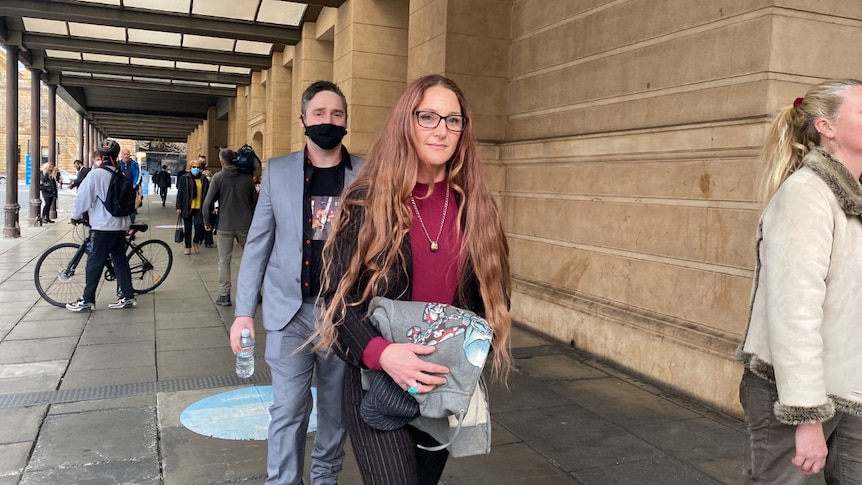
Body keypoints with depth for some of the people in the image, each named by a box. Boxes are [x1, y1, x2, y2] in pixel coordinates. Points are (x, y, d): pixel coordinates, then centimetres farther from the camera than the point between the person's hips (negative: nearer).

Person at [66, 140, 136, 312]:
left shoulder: (96, 174, -12)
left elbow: (83, 197, -9)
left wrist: (76, 216, 5)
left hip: (103, 226, -6)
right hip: (121, 225, 6)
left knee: (94, 263, 1)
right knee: (120, 260, 12)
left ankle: (87, 300, 7)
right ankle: (127, 296, 14)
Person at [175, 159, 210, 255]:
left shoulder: (204, 180, 5)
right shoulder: (184, 179, 0)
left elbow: (207, 194, 7)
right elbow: (179, 194, -1)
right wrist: (178, 207, -5)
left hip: (199, 208, 0)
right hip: (187, 208, 0)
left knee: (199, 225, -15)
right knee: (188, 228, 7)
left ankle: (196, 241, 13)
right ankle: (188, 247, 19)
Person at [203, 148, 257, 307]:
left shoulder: (218, 177, -7)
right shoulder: (247, 177, 0)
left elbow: (208, 202, -8)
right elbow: (255, 201, 5)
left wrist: (207, 222, 5)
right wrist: (253, 220, 18)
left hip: (225, 226, -2)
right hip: (246, 225, 2)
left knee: (224, 261, 7)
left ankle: (224, 295, 6)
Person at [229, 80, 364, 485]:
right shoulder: (277, 171, 1)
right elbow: (258, 244, 2)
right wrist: (244, 311, -3)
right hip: (290, 309, 0)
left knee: (337, 407, 14)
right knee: (288, 408, 4)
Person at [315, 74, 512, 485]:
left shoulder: (475, 206, 1)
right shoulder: (366, 201, -8)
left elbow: (491, 291, 8)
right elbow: (337, 295, -8)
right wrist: (379, 352, -24)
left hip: (449, 385, 4)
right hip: (377, 383, -3)